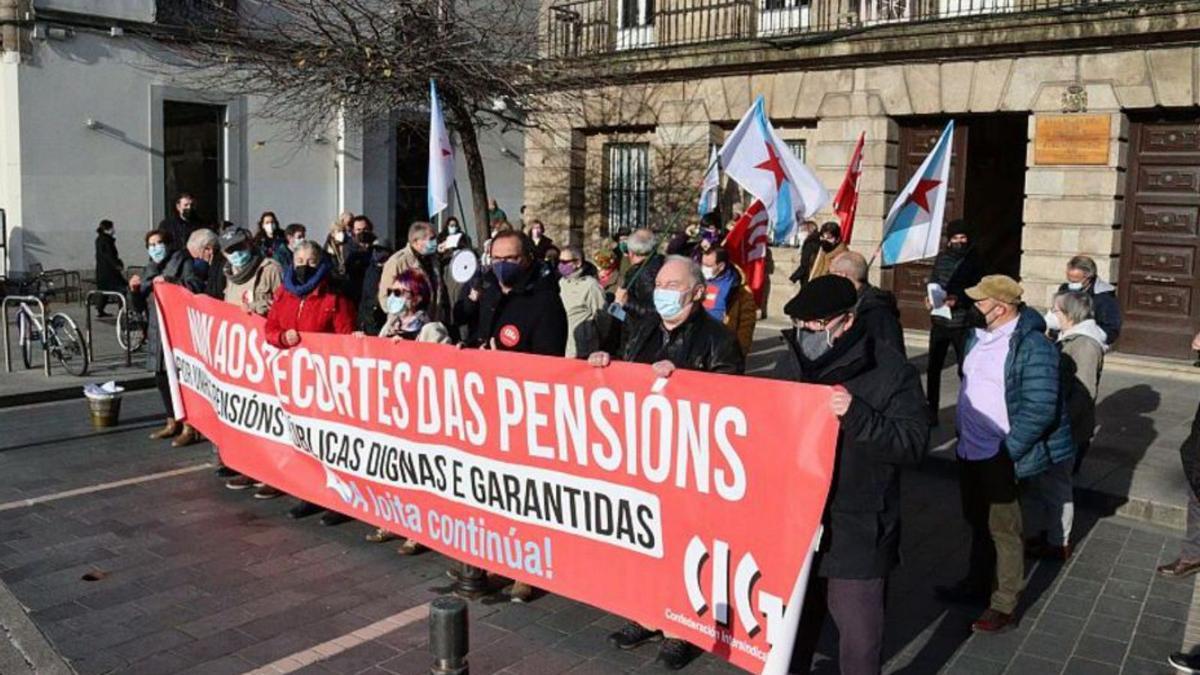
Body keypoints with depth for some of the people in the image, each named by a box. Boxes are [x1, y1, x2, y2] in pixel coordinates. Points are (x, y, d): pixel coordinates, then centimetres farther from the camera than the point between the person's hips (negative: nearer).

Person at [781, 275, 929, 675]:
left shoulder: (893, 371, -11)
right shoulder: (799, 362, 4)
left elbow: (914, 445, -18)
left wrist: (856, 414, -30)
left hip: (857, 534, -5)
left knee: (859, 635, 10)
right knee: (792, 623, 21)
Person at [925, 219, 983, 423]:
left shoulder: (973, 260, -2)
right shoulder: (941, 257, 7)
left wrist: (958, 299, -22)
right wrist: (929, 298, -4)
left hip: (962, 323, -3)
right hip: (939, 321, 3)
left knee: (965, 369, -2)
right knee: (933, 368, 5)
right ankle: (931, 411, 15)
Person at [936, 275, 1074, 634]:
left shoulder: (1032, 346, -20)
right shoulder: (978, 335, 6)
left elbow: (1039, 409, -23)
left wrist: (1008, 451, -21)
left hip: (1000, 456, -8)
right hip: (971, 450, 8)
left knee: (1003, 528, 2)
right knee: (978, 521, 21)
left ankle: (1005, 606, 14)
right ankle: (977, 582, 39)